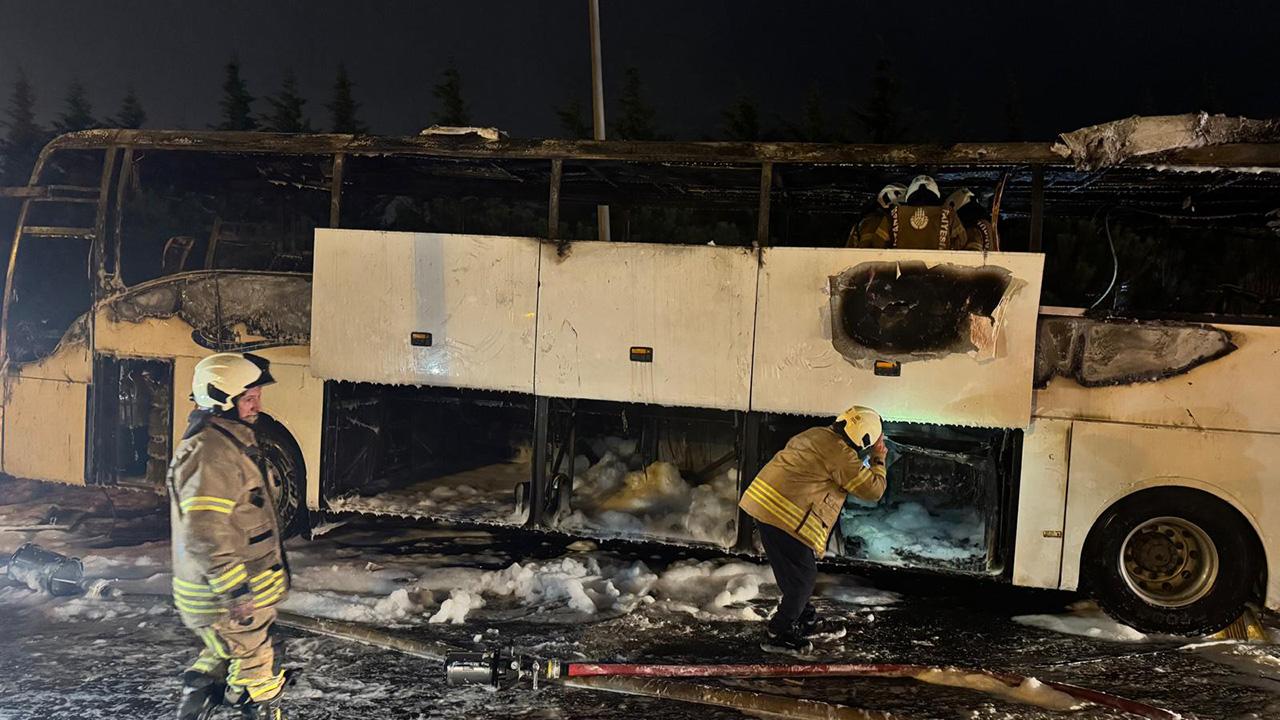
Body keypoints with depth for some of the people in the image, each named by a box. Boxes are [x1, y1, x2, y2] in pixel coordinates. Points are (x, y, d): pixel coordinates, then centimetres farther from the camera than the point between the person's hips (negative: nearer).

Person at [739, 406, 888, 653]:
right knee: (801, 577, 6)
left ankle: (806, 621, 37)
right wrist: (879, 459, 10)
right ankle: (780, 633, 17)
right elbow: (872, 489, -5)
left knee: (797, 572, 23)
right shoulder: (840, 453, -12)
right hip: (784, 515, -9)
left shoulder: (816, 435, 15)